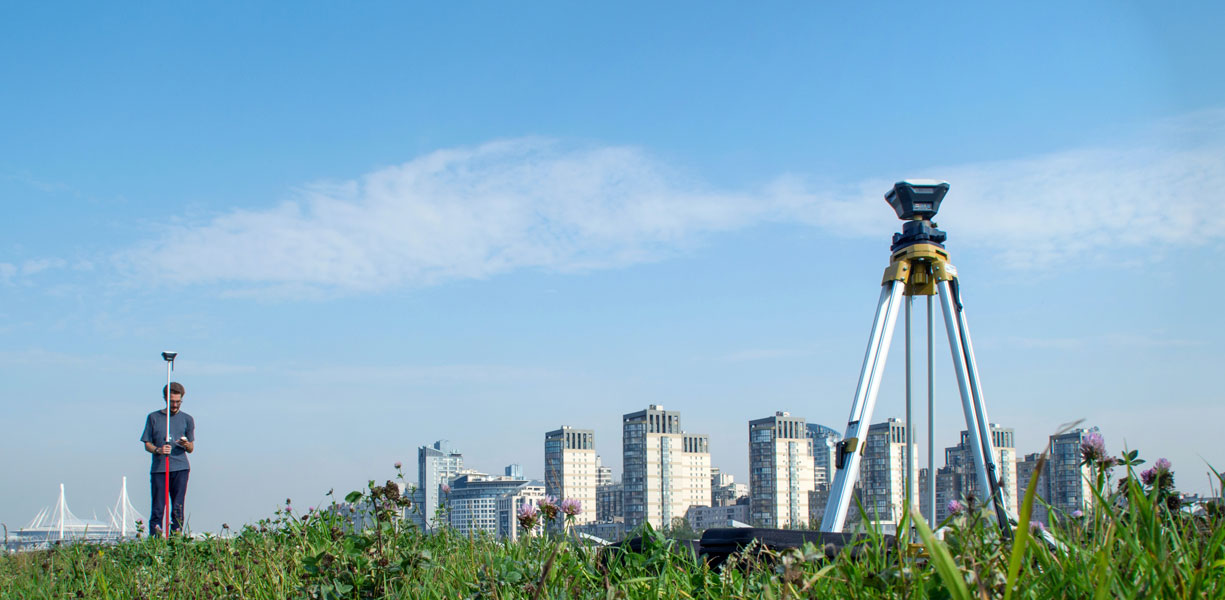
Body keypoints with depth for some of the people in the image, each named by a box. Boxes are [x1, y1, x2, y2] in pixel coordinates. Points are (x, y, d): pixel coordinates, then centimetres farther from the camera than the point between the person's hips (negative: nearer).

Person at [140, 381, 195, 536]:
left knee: (178, 508, -2)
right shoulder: (153, 417, 10)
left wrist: (186, 444, -12)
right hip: (158, 468, -1)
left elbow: (191, 449, 12)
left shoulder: (187, 419, 12)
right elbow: (147, 445, 9)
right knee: (157, 508, -5)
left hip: (180, 468, 1)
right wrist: (158, 450, -12)